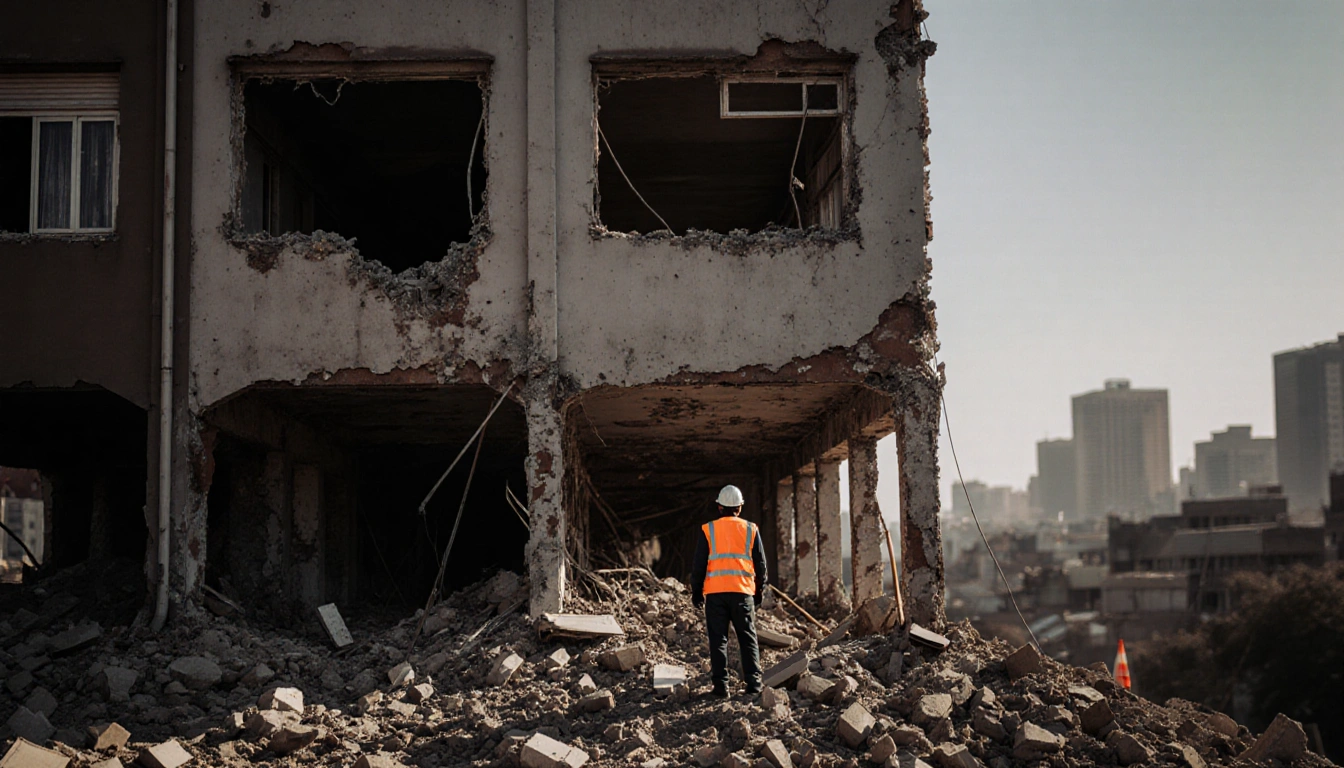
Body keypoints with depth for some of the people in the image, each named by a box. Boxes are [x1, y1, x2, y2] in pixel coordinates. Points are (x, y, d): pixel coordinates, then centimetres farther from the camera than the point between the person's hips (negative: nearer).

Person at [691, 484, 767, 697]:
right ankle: (753, 683, 3)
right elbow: (760, 564, 11)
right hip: (742, 592, 1)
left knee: (718, 639, 4)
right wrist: (760, 590, 21)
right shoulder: (751, 530, 7)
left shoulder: (708, 530, 3)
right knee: (748, 639, 7)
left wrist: (696, 592, 11)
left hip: (715, 592, -1)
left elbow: (698, 565, 3)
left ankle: (721, 685, 1)